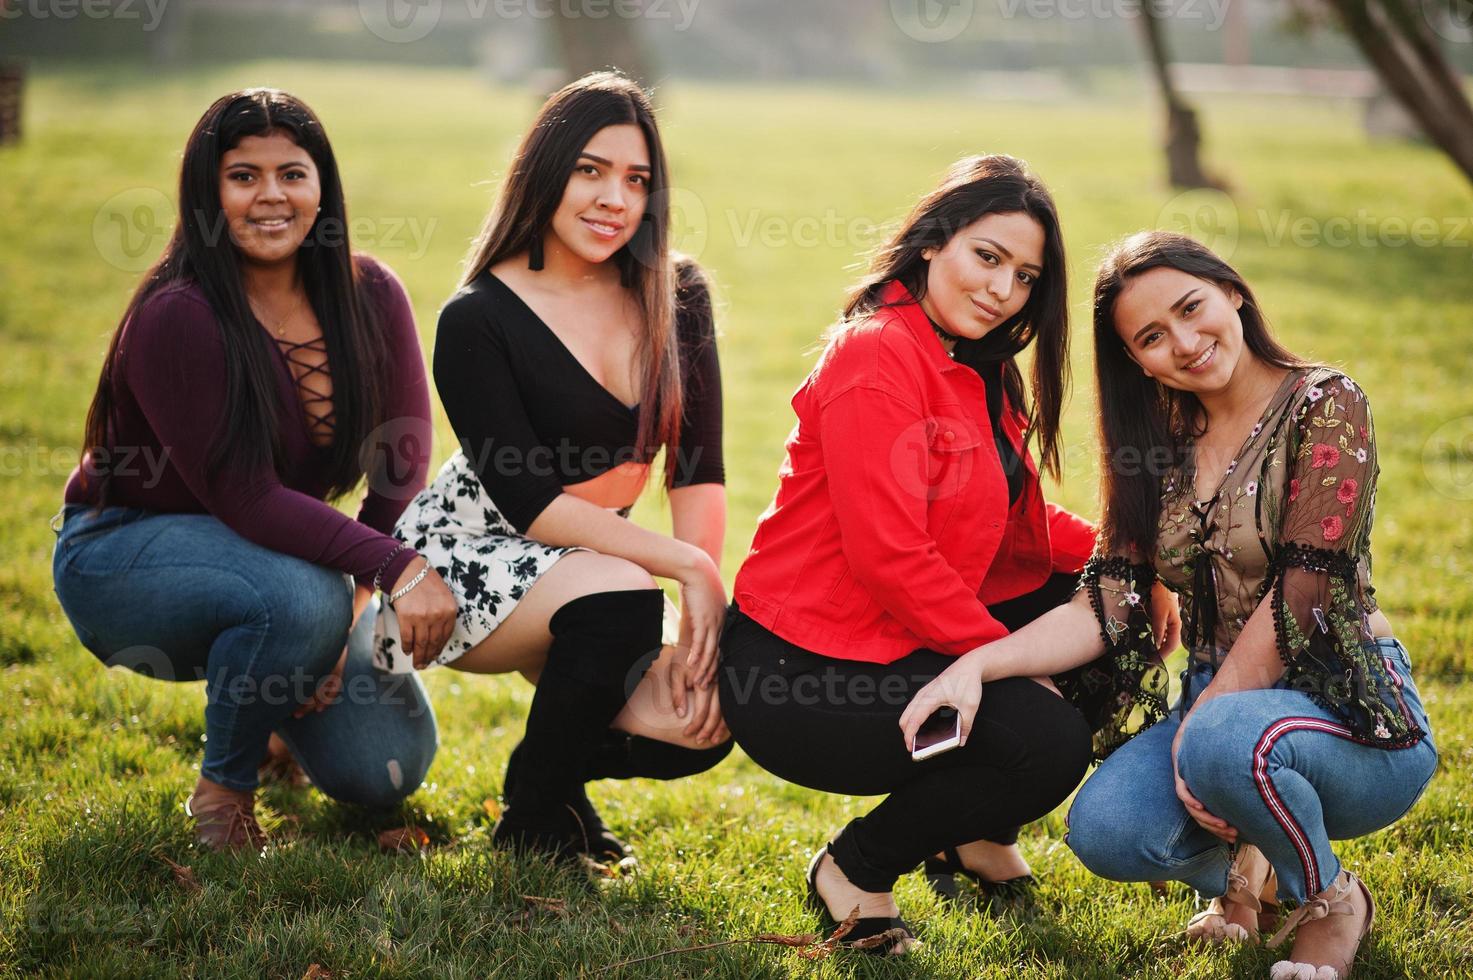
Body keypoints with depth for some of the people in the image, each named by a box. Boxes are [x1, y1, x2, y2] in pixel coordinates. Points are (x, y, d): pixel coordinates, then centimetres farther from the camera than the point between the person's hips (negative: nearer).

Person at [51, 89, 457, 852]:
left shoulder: (370, 298, -9)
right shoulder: (176, 317, -25)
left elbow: (403, 471, -8)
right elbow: (245, 500, -29)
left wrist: (349, 613, -19)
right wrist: (394, 567, -38)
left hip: (289, 553, 5)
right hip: (122, 552, -5)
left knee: (386, 767, -9)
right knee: (298, 599, -37)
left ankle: (273, 698, 25)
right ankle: (222, 788, -8)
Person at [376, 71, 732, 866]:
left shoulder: (675, 300, -3)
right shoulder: (477, 321, -16)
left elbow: (698, 471, -8)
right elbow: (528, 502, -22)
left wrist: (704, 618, -21)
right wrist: (687, 566, -28)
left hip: (590, 557, 5)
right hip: (464, 560, -5)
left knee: (698, 724, -20)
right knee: (620, 599, -35)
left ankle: (558, 760, 14)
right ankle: (534, 818, -10)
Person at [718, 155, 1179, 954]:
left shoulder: (978, 370, 13)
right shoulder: (877, 357, -18)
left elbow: (1019, 521, 14)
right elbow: (891, 558, -23)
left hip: (906, 640, 10)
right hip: (799, 677, -10)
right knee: (1048, 743, -22)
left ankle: (975, 833, 18)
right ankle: (855, 870, 0)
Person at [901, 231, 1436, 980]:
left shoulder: (1325, 408, -9)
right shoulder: (1165, 444, 9)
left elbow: (1300, 595, -17)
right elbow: (1109, 605, 0)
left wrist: (1201, 729, -19)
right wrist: (977, 665, -15)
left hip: (1349, 716, -5)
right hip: (1218, 703, 5)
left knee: (1224, 743, -38)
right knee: (1104, 832, -24)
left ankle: (1332, 902, -5)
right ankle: (1241, 871, 12)